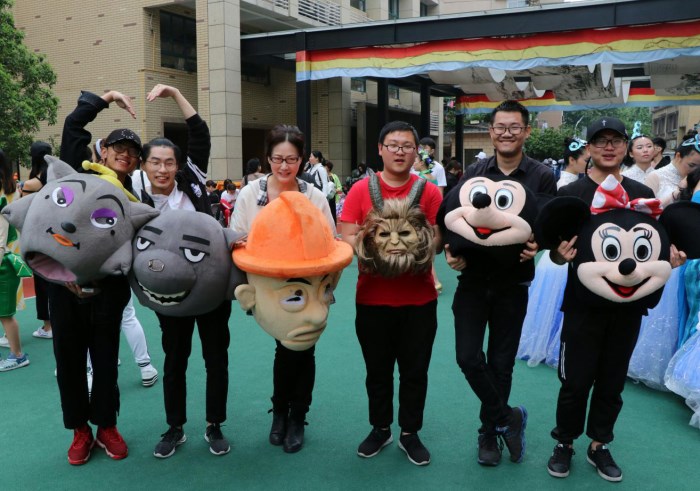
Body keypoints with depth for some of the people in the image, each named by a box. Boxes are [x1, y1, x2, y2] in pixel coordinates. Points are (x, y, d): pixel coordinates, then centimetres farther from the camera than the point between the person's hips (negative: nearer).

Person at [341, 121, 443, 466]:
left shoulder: (429, 192, -1)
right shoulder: (361, 189, -2)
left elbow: (439, 239, -4)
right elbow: (346, 238, -5)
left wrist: (414, 246, -23)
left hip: (419, 299, 0)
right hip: (373, 298, 0)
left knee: (415, 371, 10)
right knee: (378, 370, 14)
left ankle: (409, 434, 29)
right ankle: (380, 429, 33)